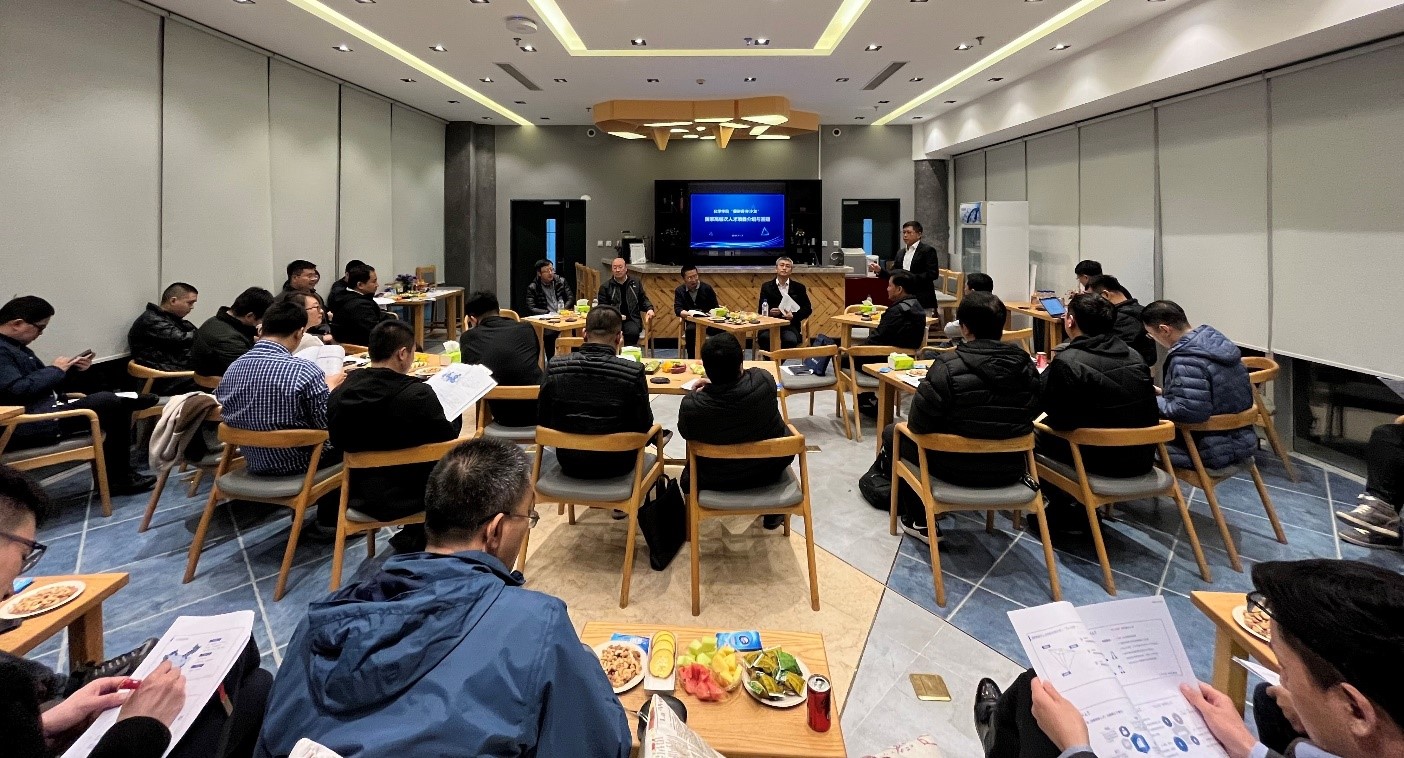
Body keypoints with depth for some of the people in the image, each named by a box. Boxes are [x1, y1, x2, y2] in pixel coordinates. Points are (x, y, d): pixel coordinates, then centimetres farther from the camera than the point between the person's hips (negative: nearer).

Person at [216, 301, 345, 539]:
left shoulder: (232, 369, -6)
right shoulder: (304, 370, -24)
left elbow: (225, 414, 8)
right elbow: (328, 425, -17)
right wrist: (329, 388, 1)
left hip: (255, 462, 7)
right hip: (297, 464, -7)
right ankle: (328, 523, 23)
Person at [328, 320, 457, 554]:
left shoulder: (339, 393, -10)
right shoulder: (417, 394, -24)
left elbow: (338, 443, 6)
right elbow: (448, 439, -10)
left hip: (356, 496, 5)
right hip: (406, 499, -5)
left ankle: (411, 536, 27)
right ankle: (413, 539, 26)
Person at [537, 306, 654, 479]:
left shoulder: (554, 367, -14)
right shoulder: (633, 372, -22)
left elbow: (542, 421, -2)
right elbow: (644, 426, -10)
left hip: (569, 463, 3)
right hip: (615, 464, -2)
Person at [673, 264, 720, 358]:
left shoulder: (707, 288, 6)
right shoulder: (679, 291, 9)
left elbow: (715, 307, 6)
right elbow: (677, 309, -1)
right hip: (692, 322, 0)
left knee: (721, 329, -31)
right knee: (690, 330, -37)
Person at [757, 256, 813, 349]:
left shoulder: (799, 288, 14)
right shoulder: (767, 287, 13)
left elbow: (808, 309, 11)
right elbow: (761, 310, 9)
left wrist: (794, 315, -7)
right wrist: (769, 312, -14)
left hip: (790, 326, 0)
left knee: (790, 339, -34)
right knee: (764, 337, -34)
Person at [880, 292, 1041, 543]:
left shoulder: (948, 366, -23)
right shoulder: (1025, 364, -6)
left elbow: (917, 425, -19)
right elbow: (1032, 412, 6)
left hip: (958, 469, -6)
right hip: (1010, 469, 6)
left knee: (892, 433, 21)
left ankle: (920, 521, 24)